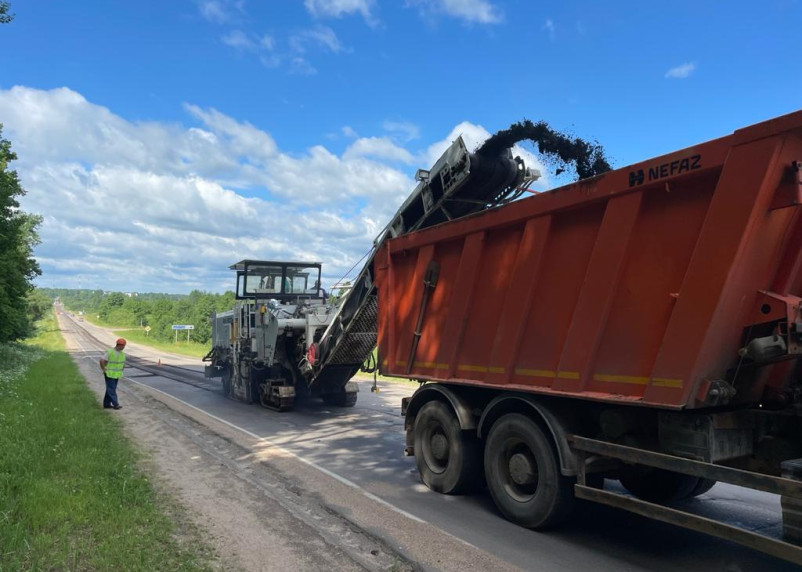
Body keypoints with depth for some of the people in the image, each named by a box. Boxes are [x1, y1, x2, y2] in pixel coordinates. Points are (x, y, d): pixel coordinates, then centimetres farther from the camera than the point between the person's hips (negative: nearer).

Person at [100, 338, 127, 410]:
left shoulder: (122, 354, 8)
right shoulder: (110, 352, -15)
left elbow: (123, 363, 22)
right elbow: (102, 361, -20)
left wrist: (121, 370, 13)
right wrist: (104, 370, -15)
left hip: (117, 375, 7)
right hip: (109, 374, -7)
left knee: (110, 389, 11)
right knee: (111, 390, -6)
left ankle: (107, 404, 17)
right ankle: (115, 404, -6)